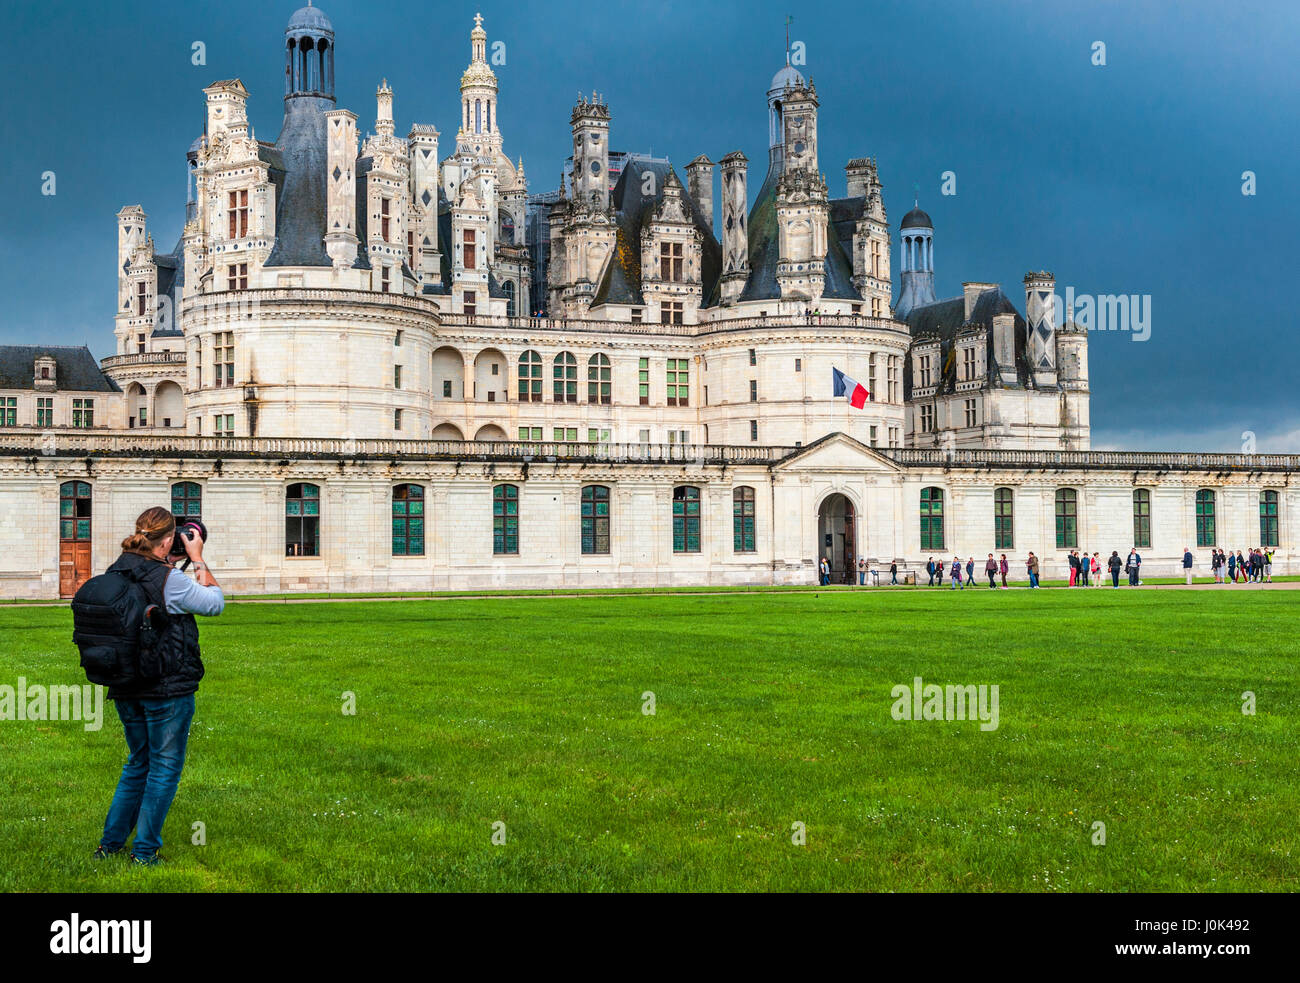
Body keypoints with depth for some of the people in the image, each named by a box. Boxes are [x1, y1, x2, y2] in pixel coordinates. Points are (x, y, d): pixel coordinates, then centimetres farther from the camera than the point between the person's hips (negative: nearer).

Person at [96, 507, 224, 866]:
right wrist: (198, 560, 0)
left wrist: (166, 564, 11)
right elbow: (215, 603, -6)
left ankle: (110, 843, 22)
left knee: (138, 763, 21)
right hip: (168, 688, -7)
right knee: (165, 766, 5)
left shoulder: (115, 574, 1)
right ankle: (145, 851, 8)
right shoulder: (169, 580, -18)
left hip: (125, 689, 7)